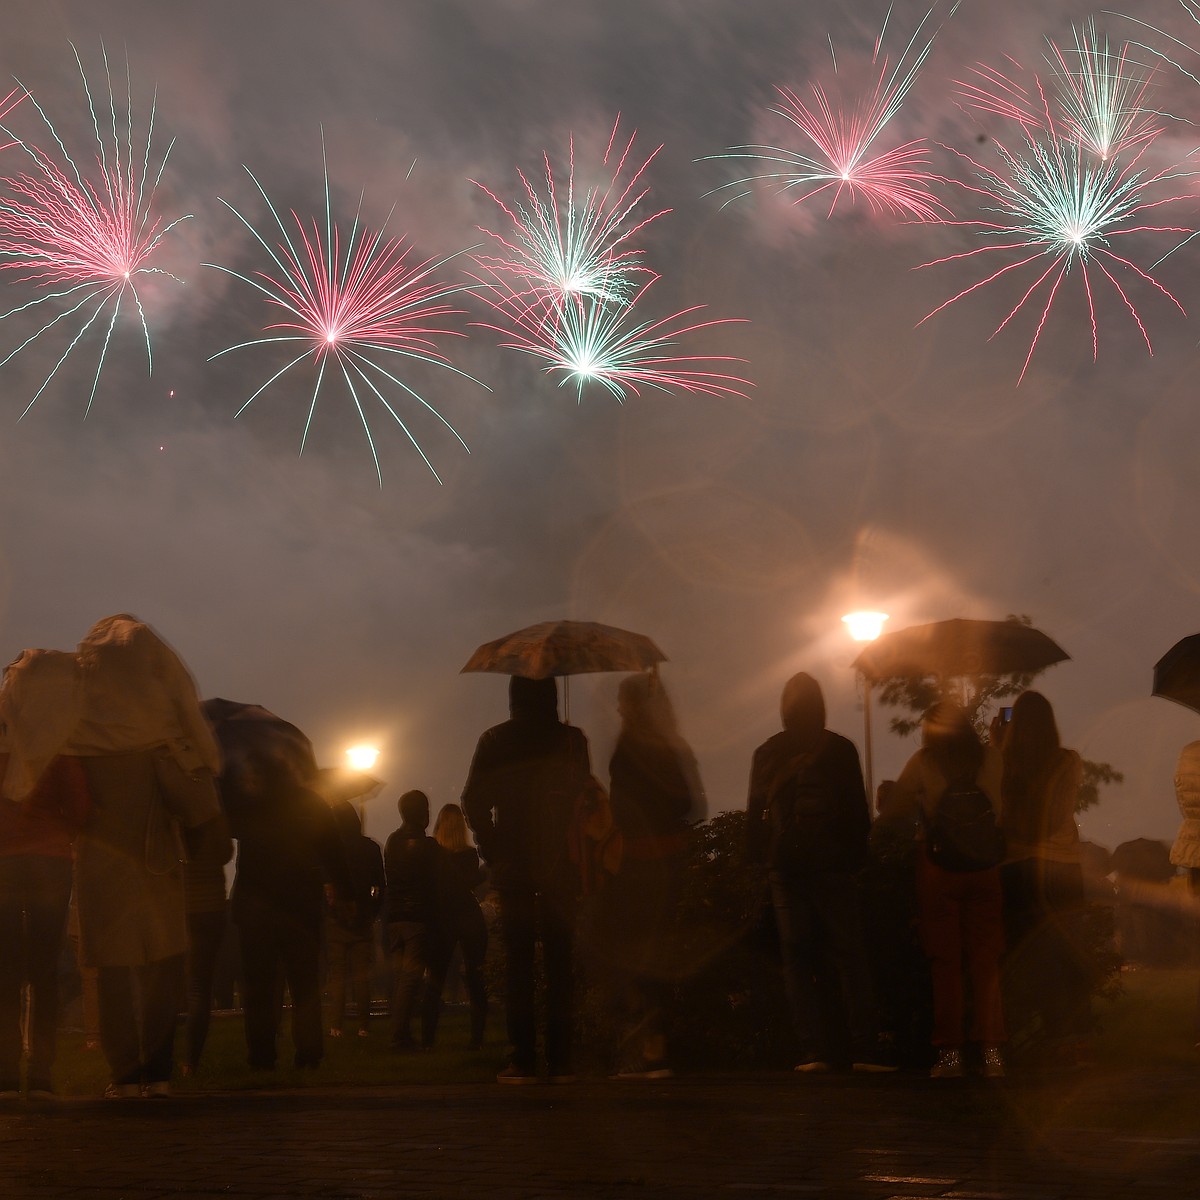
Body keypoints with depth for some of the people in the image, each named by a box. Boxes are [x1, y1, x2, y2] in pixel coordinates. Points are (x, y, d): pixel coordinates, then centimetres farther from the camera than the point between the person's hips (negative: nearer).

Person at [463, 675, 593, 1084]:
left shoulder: (494, 741, 0)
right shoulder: (572, 739, 0)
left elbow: (474, 801, -1)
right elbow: (583, 799, 3)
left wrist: (493, 851, 7)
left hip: (513, 867, 0)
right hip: (560, 867, 0)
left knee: (518, 963, 2)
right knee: (560, 963, 4)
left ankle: (524, 1060, -3)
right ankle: (560, 1060, 1)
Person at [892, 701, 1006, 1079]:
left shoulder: (922, 762, -2)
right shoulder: (992, 758, 3)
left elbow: (897, 813, 1)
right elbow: (1008, 811, 10)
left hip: (938, 866, -2)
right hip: (986, 866, 2)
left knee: (944, 962, 4)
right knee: (987, 961, 6)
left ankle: (950, 1053, 1)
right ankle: (992, 1052, 1)